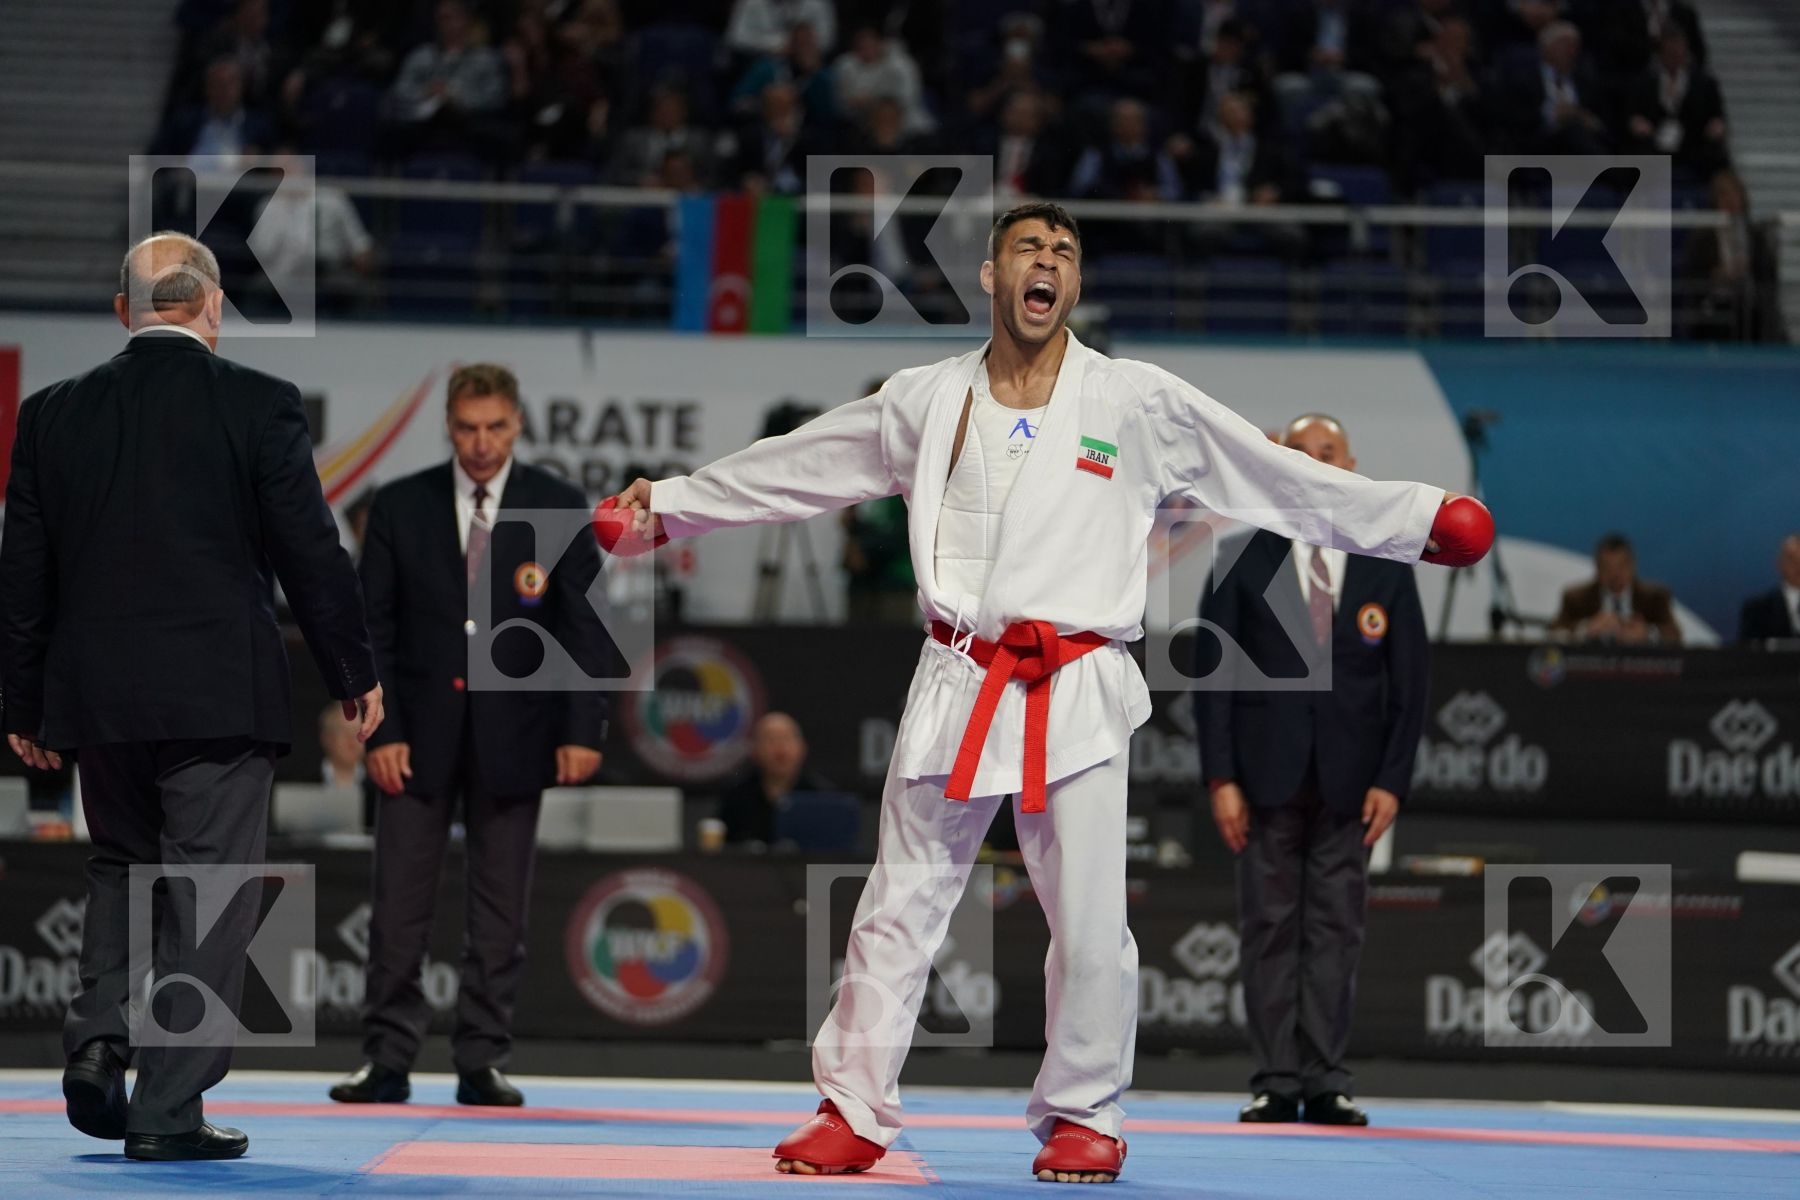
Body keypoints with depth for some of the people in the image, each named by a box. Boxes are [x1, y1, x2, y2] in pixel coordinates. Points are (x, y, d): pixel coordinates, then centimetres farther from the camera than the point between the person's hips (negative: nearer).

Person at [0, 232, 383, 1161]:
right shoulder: (258, 405, -6)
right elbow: (311, 553, -5)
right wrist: (354, 674, 7)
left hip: (96, 699, 4)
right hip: (221, 694, -4)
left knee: (120, 867, 23)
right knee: (206, 894, 2)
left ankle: (98, 1037, 4)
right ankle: (168, 1111, 0)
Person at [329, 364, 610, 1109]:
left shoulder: (558, 509, 1)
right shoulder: (400, 507, 2)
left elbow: (584, 627, 1)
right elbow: (374, 627, 2)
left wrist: (583, 728, -7)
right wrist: (381, 731, -6)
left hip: (512, 734, 0)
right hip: (421, 734, 0)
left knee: (500, 908, 4)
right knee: (399, 904, -1)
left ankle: (482, 1062, 10)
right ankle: (388, 1061, 4)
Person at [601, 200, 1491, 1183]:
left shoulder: (1137, 403, 2)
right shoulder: (926, 402, 8)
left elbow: (1284, 478, 3)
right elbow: (784, 469, 17)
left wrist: (1420, 521, -1)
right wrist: (668, 505, 20)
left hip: (1077, 690, -2)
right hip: (958, 685, 2)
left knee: (1090, 924, -3)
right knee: (898, 907, 5)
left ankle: (1083, 1116, 14)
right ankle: (853, 1112, 13)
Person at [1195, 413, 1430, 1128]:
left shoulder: (1386, 569, 6)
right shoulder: (1243, 560, 2)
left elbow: (1409, 682, 5)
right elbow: (1213, 672, 0)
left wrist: (1392, 780, -4)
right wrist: (1220, 778, -7)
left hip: (1347, 778, 1)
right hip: (1268, 774, -1)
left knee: (1335, 930, 0)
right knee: (1270, 929, 1)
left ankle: (1326, 1081, 3)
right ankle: (1277, 1082, 3)